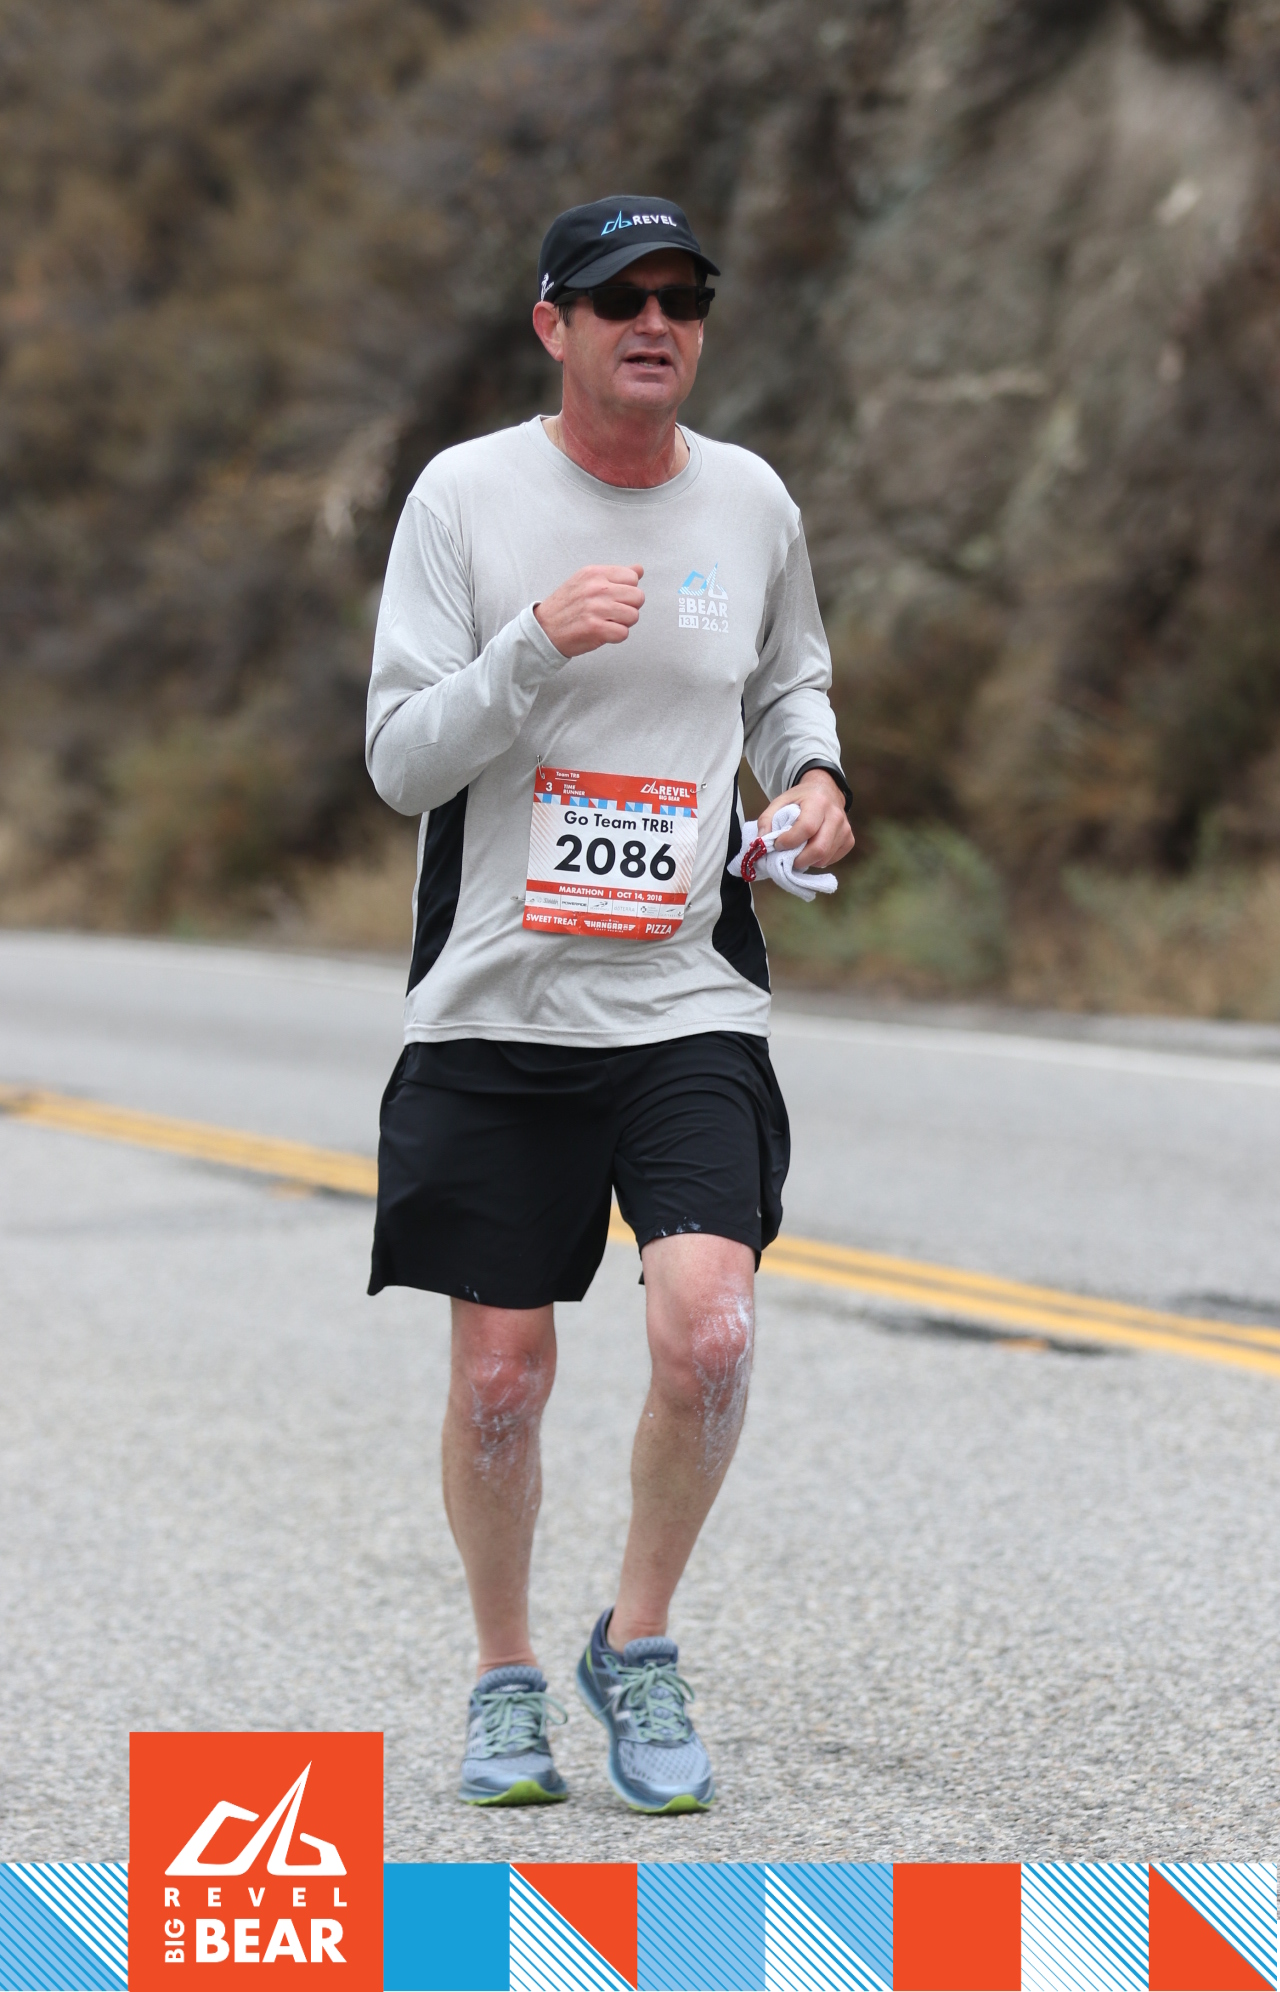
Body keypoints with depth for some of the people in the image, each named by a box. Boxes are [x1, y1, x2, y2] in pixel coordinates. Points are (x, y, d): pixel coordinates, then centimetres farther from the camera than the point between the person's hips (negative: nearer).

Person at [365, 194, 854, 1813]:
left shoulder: (752, 503, 7)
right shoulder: (466, 495, -3)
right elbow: (399, 759, -6)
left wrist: (812, 776, 3)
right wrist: (538, 641, -21)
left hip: (691, 1007, 1)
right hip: (495, 1008, -1)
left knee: (707, 1320, -18)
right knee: (500, 1370, 3)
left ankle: (637, 1646, 5)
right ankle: (505, 1675, 25)